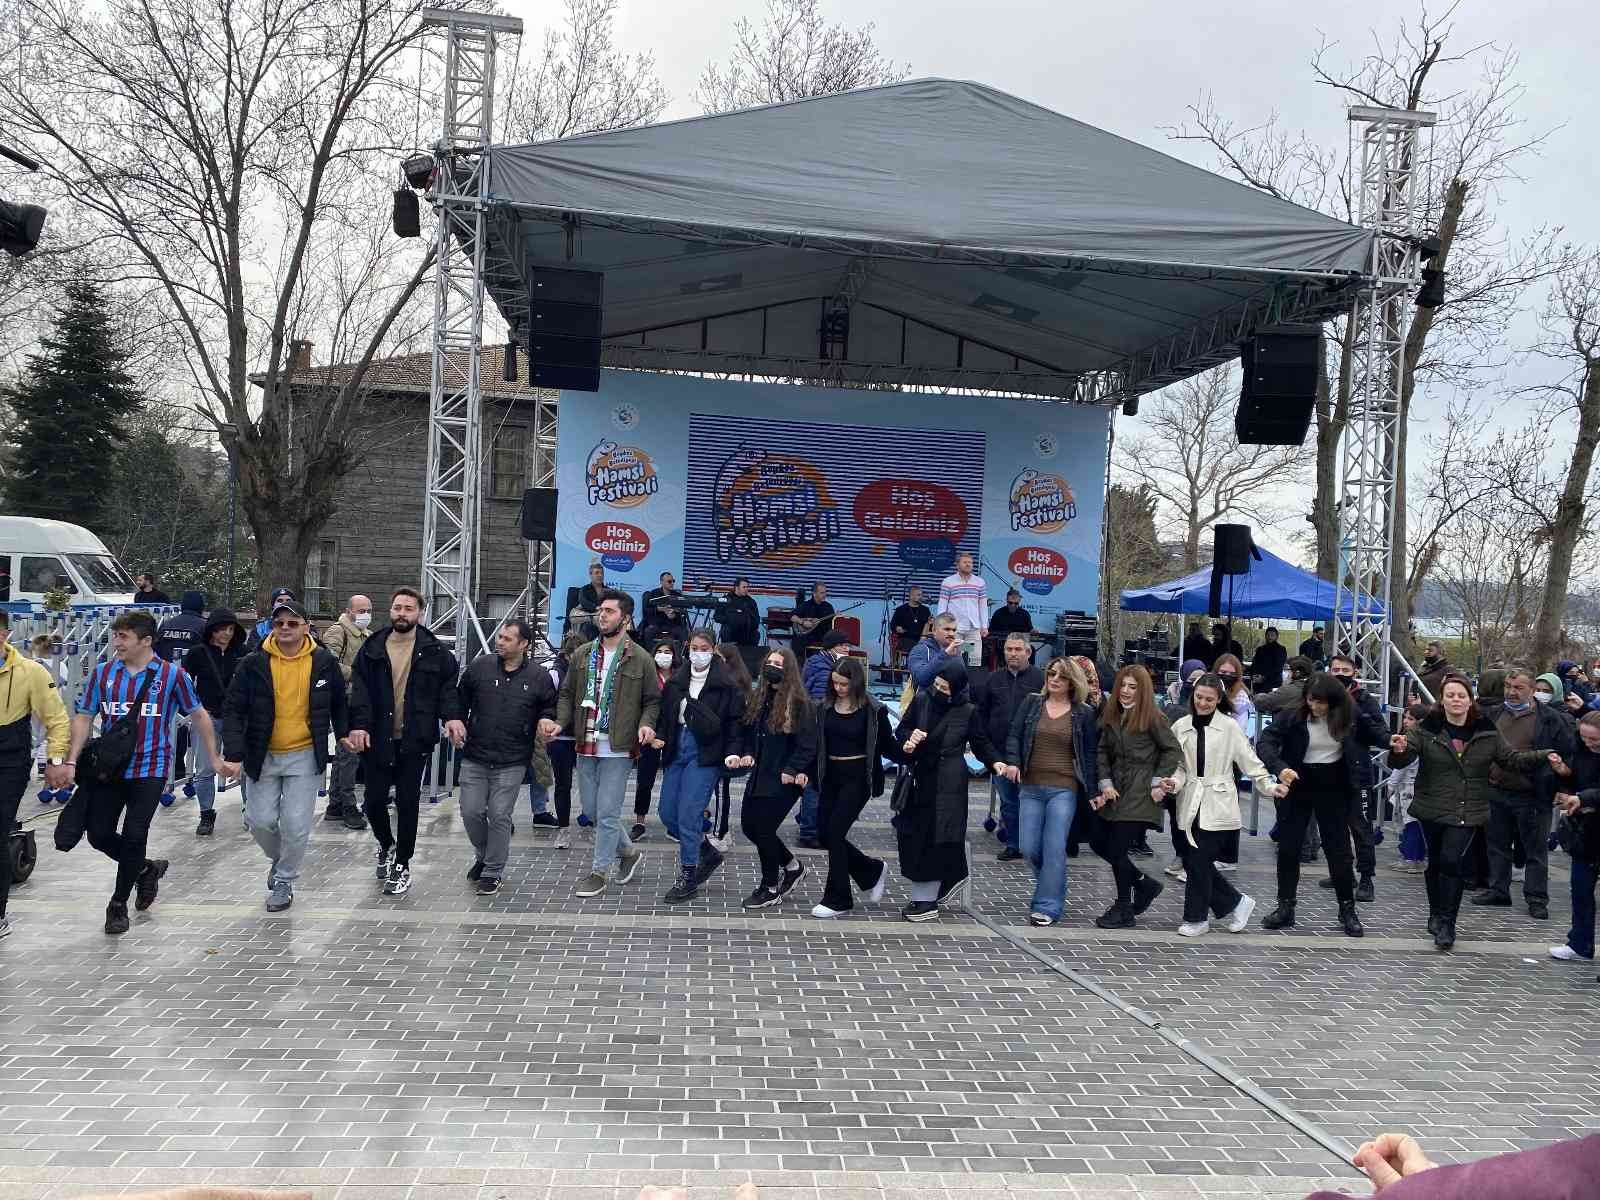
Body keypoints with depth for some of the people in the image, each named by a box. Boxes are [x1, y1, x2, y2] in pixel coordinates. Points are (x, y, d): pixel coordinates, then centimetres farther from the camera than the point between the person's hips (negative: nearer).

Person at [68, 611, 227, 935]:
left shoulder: (172, 675, -5)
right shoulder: (102, 673, 2)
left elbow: (198, 716, 5)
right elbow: (83, 717, 6)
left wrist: (215, 758, 7)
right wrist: (70, 761, -3)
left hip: (149, 769, -3)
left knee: (133, 835, -6)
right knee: (99, 834, 4)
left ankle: (118, 904, 14)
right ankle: (145, 869, 31)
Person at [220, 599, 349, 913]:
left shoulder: (324, 662, -5)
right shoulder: (254, 663, -8)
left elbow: (338, 703, 11)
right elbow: (234, 710, -8)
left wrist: (344, 733, 3)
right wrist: (234, 754, -17)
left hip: (305, 756, -1)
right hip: (263, 756, 1)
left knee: (296, 825, -2)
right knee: (260, 820, 5)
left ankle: (285, 881, 19)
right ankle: (278, 858, 36)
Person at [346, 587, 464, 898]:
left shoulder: (433, 650, 1)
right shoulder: (372, 648, 3)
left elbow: (448, 685, 3)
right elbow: (360, 690, -2)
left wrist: (451, 715, -13)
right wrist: (358, 724, -15)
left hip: (414, 741, -1)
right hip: (376, 740, 2)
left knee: (408, 802, 4)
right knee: (374, 801, 7)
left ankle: (402, 864, 19)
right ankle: (386, 845, 37)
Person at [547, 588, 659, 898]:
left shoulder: (639, 659, -5)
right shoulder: (582, 655, 6)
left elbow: (653, 699, 1)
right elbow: (568, 694, 11)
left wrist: (647, 724, -18)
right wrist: (560, 721, -5)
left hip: (618, 748, -5)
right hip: (587, 746, 5)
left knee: (607, 813, -2)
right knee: (592, 809, 14)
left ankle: (599, 871, 14)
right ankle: (628, 852, 35)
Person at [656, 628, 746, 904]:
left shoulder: (727, 685, -5)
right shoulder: (676, 680, 9)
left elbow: (736, 721, -4)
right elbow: (665, 713, 16)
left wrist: (733, 752, -15)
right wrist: (659, 736, -1)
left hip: (705, 754, -6)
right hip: (677, 750, 6)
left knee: (688, 815, -9)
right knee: (668, 814, 7)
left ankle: (688, 878, 5)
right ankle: (708, 853, 29)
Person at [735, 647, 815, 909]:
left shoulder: (798, 704, -13)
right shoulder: (759, 698, 8)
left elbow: (807, 745, -13)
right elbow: (749, 731, 17)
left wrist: (792, 770, -18)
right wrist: (747, 753, 1)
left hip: (783, 780, -8)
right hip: (759, 776, 8)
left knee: (764, 829, -3)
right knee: (749, 826, 11)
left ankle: (770, 888, 17)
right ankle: (791, 866, 31)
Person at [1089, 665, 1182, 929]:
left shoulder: (1152, 718, -8)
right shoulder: (1111, 716, 9)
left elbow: (1173, 751, -6)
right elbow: (1103, 752, 10)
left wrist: (1158, 783, -9)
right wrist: (1105, 783, -1)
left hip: (1139, 795, -7)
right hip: (1115, 791, 7)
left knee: (1116, 848, -6)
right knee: (1097, 841, 9)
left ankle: (1124, 910, 12)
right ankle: (1143, 883, 27)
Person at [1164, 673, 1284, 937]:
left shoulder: (1229, 727, -3)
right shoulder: (1181, 726, 5)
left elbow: (1249, 761, -2)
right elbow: (1178, 765, 6)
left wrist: (1268, 785, -13)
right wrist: (1174, 783, -13)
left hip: (1217, 806, -4)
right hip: (1191, 804, 4)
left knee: (1199, 861, -6)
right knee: (1191, 861, 5)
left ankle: (1197, 918, 12)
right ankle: (1236, 902, 24)